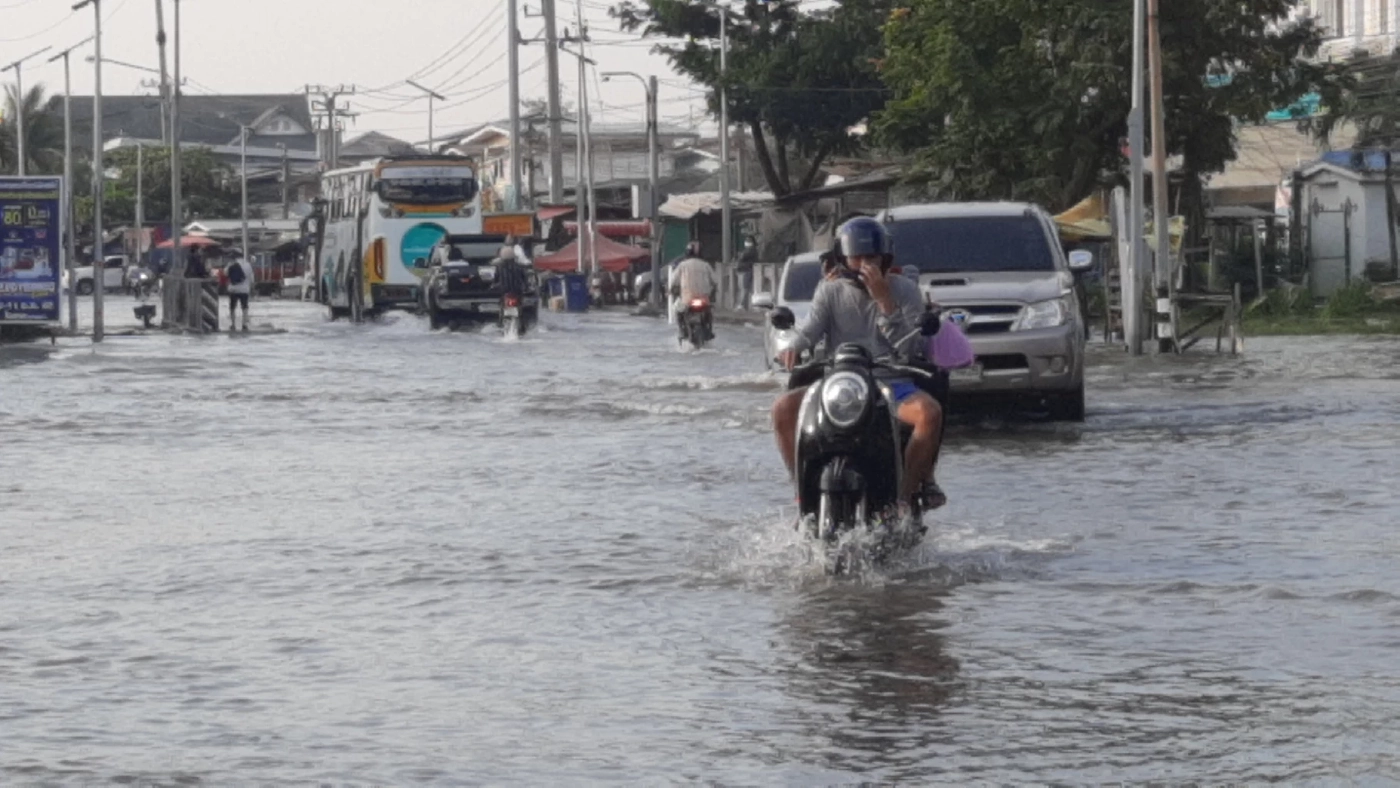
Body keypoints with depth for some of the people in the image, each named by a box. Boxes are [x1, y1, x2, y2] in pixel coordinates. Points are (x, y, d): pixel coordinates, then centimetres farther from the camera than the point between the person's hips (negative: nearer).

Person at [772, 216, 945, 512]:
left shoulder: (904, 290, 6)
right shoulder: (830, 292, 13)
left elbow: (910, 349, -6)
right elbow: (812, 328, -3)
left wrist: (884, 301, -14)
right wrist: (794, 348, -27)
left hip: (891, 384, -2)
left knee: (929, 412, -33)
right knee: (783, 409, -22)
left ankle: (907, 490, -21)